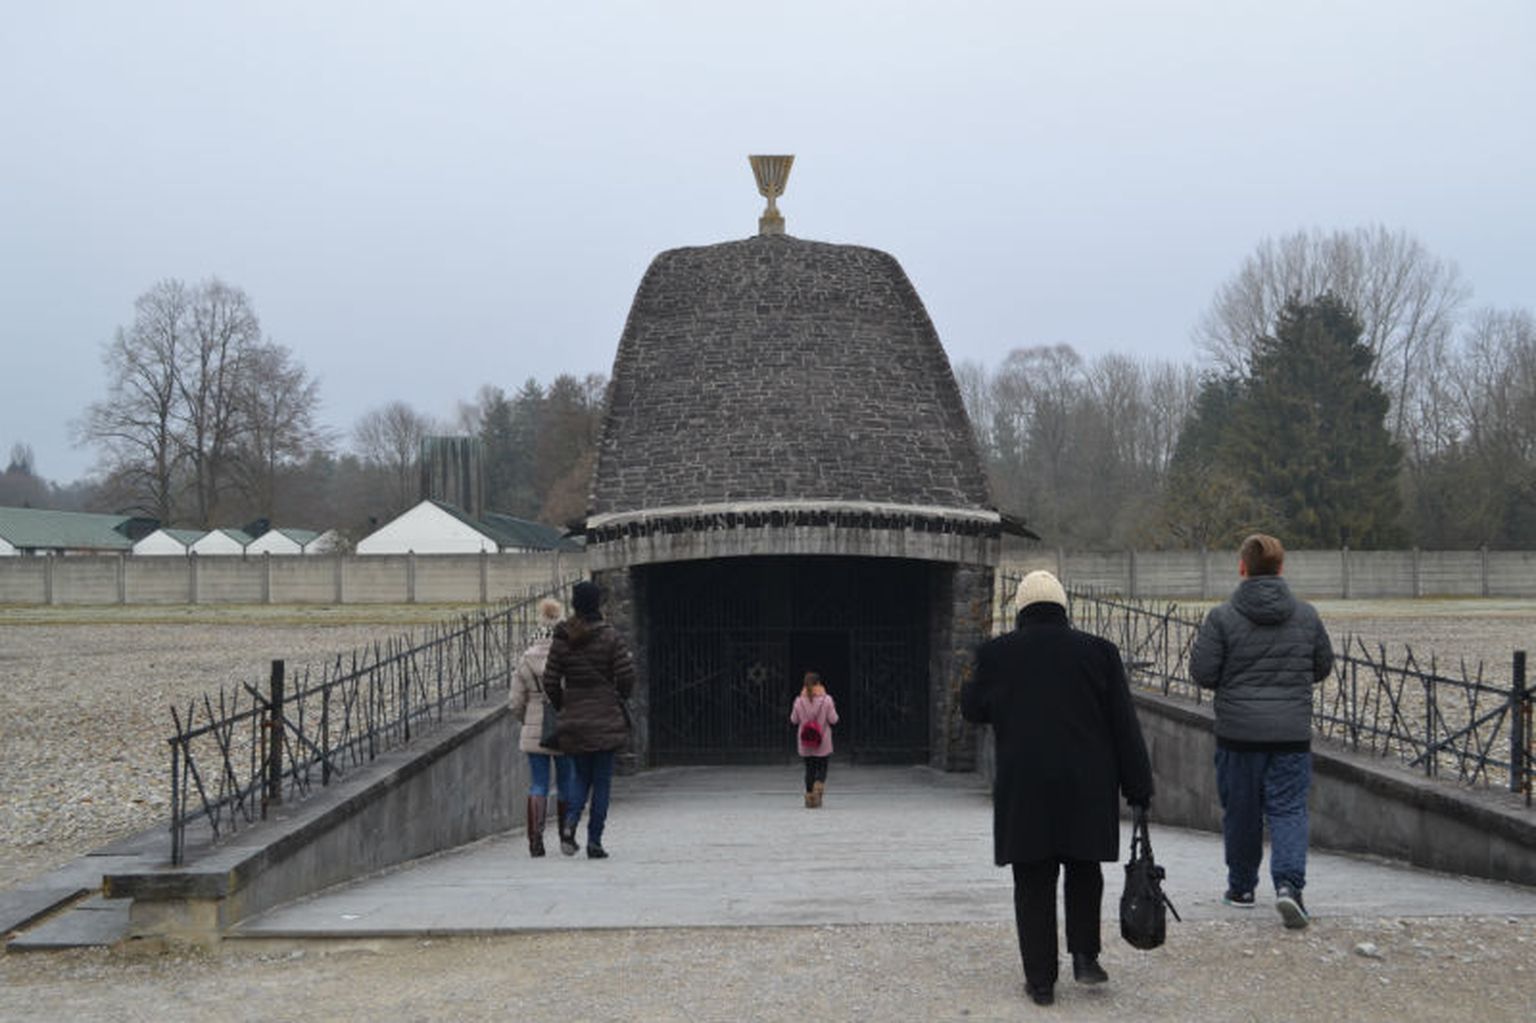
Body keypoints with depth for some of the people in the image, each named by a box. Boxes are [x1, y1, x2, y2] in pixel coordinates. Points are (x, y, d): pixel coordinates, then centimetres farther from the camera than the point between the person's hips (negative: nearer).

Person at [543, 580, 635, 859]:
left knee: (581, 776, 16)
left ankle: (570, 822, -9)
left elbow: (551, 681, 1)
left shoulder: (561, 640, 0)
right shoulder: (610, 636, -8)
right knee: (602, 780, 5)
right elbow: (627, 676, -9)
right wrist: (620, 698, 11)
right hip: (606, 719, -3)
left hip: (574, 720, 3)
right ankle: (594, 841, 2)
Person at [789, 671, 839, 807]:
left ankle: (809, 796, 10)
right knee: (822, 768, 11)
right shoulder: (826, 700, -12)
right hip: (823, 744, -2)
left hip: (805, 744, 2)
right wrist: (832, 706, 6)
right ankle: (818, 786, -16)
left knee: (809, 769, 13)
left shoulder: (799, 701, -6)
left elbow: (793, 720, 3)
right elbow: (833, 720, -9)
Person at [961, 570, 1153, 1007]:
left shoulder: (996, 652, -1)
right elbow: (1124, 724, 1)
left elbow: (973, 709, 9)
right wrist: (1138, 786, 5)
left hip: (1023, 789, -1)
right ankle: (1084, 956, 9)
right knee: (1084, 870, 19)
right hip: (1087, 787, 1)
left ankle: (1040, 980, 5)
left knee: (1034, 882, 5)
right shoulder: (1097, 650, 1)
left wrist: (974, 680, 28)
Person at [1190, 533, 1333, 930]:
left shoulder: (1223, 617, -9)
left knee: (1240, 810, 11)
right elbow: (1323, 667, 11)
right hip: (1292, 733, 1)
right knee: (1289, 809, 3)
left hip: (1238, 733, -1)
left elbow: (1202, 673, -9)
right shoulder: (1306, 615, 1)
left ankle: (1241, 887, 23)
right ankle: (1288, 883, -16)